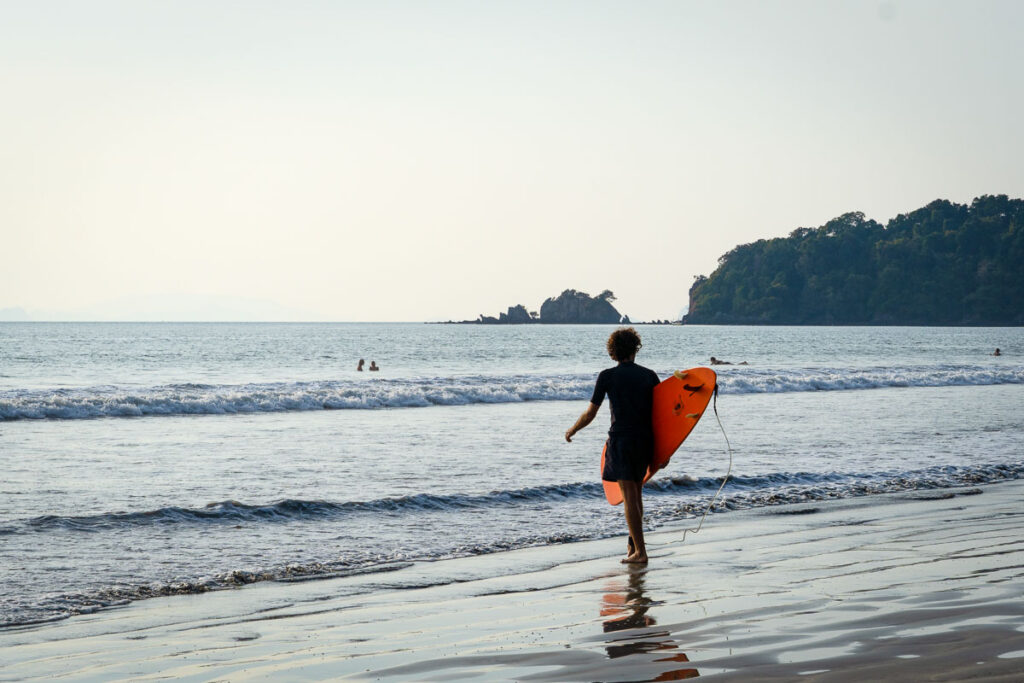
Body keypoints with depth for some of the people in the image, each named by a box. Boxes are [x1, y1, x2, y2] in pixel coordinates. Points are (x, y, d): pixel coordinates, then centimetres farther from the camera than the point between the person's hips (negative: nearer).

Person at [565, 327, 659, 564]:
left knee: (629, 497, -4)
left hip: (621, 439, -4)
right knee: (637, 493, 20)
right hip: (645, 440, 4)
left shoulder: (607, 376, -3)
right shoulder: (649, 375, 5)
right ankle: (634, 541, 27)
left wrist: (572, 431, 18)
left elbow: (590, 414, 0)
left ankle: (640, 551, -7)